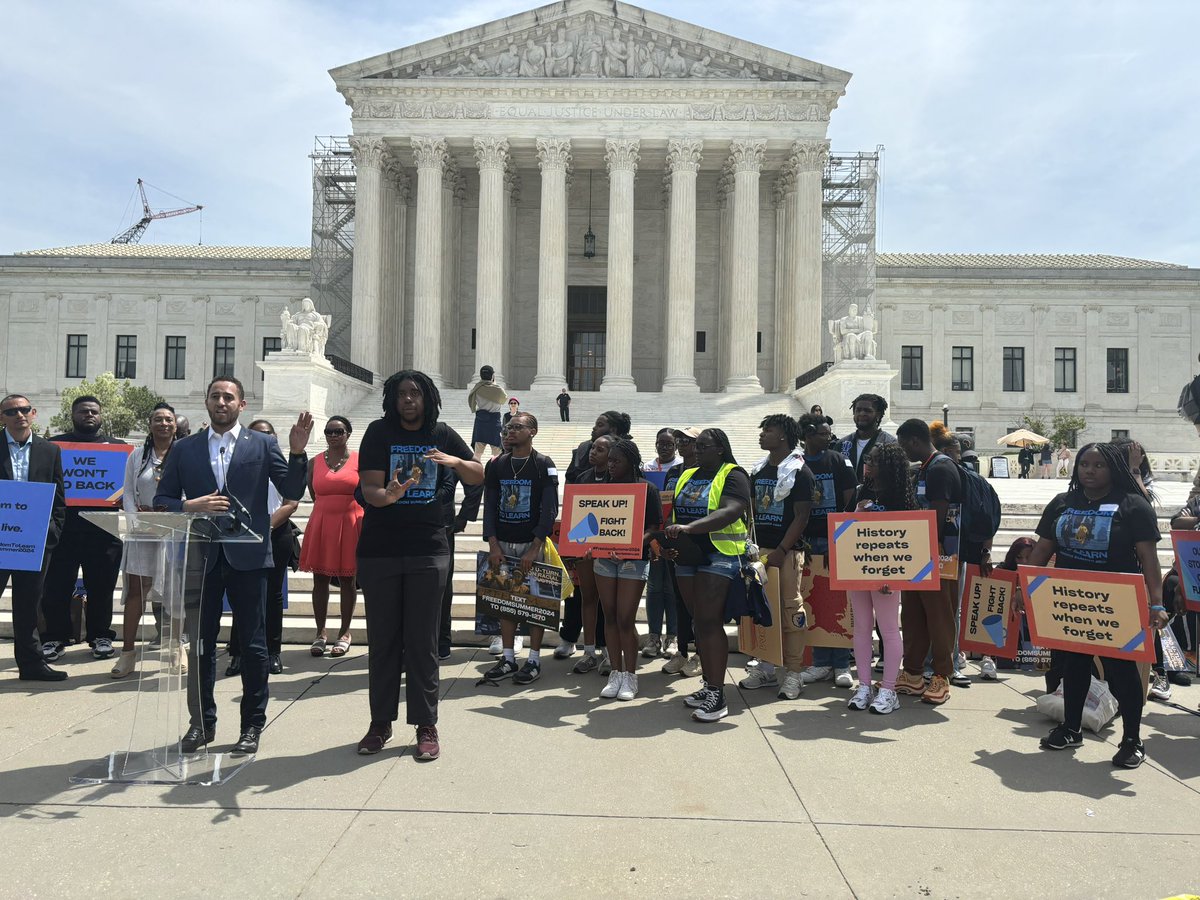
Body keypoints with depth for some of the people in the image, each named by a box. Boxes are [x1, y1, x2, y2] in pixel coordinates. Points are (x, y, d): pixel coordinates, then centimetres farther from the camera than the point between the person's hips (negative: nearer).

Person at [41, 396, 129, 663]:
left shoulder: (116, 446, 12)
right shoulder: (54, 444, 10)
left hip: (103, 528, 0)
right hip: (63, 526, 0)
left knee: (101, 586, 7)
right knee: (57, 587, 2)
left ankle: (100, 636, 18)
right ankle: (54, 638, 14)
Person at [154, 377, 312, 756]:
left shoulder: (263, 444, 4)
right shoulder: (184, 449, 10)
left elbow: (292, 492, -2)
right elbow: (162, 500, 10)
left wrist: (297, 453, -16)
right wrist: (191, 505, -10)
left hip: (247, 556, -2)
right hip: (201, 557, 2)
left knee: (253, 645, 5)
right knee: (200, 643, 10)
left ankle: (252, 725, 17)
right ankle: (202, 722, 24)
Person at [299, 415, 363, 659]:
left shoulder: (359, 460, -1)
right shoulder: (314, 463, 7)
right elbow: (314, 495, 14)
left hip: (350, 526, -2)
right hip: (321, 526, 2)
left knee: (347, 580, 5)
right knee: (320, 580, 6)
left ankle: (345, 633, 15)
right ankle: (321, 633, 17)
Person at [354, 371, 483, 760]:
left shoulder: (442, 434, 6)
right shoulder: (379, 432, 0)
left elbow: (478, 476, 11)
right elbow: (368, 486, -9)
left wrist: (454, 461, -10)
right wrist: (385, 495, -32)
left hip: (428, 551, 0)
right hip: (379, 551, 0)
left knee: (422, 640, 3)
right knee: (383, 638, 9)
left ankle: (426, 726, 12)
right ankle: (380, 722, 21)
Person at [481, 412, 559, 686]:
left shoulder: (544, 465, -5)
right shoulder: (496, 465, 7)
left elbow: (550, 509, -9)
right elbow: (489, 506, 6)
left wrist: (534, 548, -16)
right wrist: (493, 545, -5)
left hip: (532, 542, -4)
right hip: (502, 542, 4)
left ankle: (534, 660, 8)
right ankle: (508, 658, 16)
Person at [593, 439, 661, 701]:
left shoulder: (647, 489, -3)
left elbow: (653, 528, -8)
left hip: (634, 559, -4)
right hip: (604, 557, 5)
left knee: (625, 619, -5)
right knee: (610, 617, 7)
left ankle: (630, 675, 10)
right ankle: (616, 674, 17)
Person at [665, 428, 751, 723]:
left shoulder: (732, 475, -8)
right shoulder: (687, 476, 15)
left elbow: (730, 512, -24)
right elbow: (676, 512, 20)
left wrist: (689, 527, -34)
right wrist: (671, 537, 0)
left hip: (720, 555, -7)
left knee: (709, 621, -11)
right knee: (699, 621, 12)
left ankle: (717, 695, -5)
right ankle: (709, 684, 23)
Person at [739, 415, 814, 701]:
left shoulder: (799, 472, -5)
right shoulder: (758, 471, 14)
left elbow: (801, 516, -9)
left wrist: (781, 550, -16)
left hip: (787, 551, -6)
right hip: (760, 548, 6)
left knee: (789, 610, -4)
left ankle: (793, 672, 4)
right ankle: (765, 668, 18)